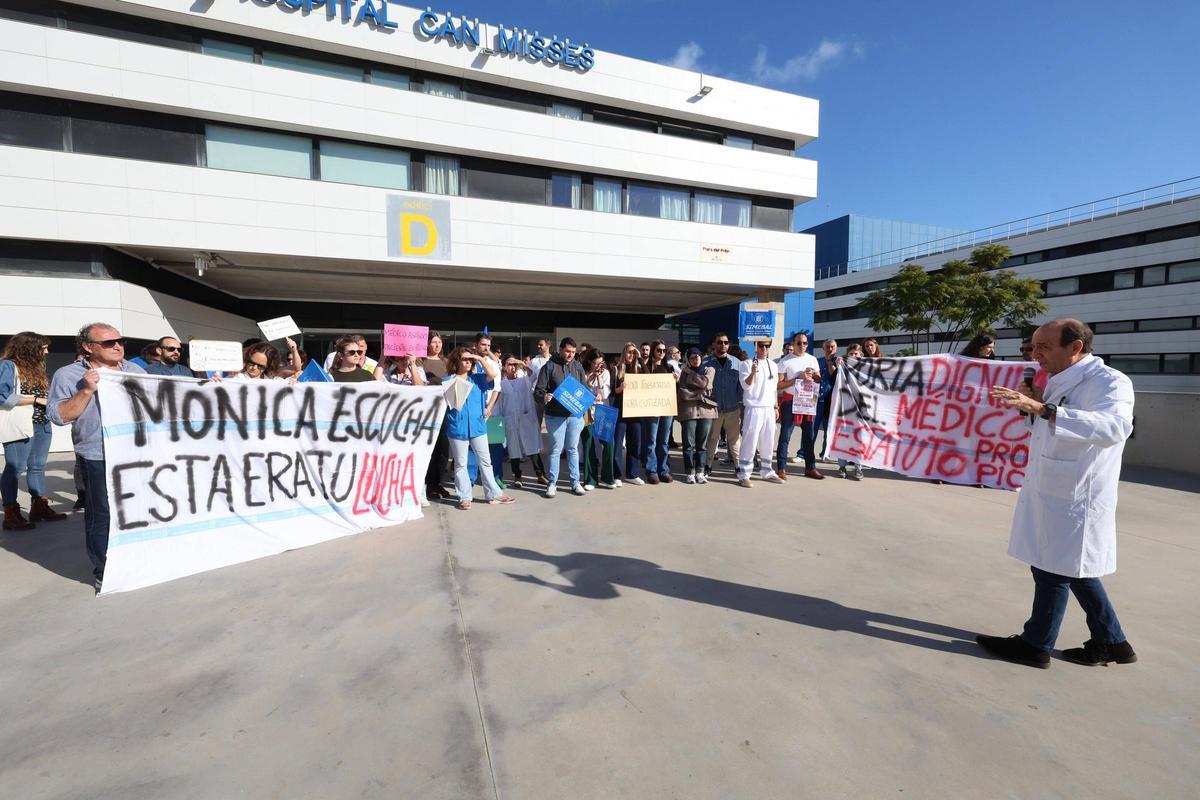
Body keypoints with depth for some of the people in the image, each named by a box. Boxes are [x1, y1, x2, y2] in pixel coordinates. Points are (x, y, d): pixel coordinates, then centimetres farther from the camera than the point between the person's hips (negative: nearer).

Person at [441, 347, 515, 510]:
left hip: (478, 425, 3)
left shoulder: (477, 379, 10)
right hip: (457, 428, -2)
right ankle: (464, 498, 15)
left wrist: (480, 359, -2)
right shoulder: (448, 381, 3)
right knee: (460, 464, 6)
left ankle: (494, 494, 14)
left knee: (485, 462, 7)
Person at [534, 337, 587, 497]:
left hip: (575, 415, 4)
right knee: (556, 449, 2)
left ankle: (575, 482, 21)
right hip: (555, 416, -3)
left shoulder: (578, 367, 9)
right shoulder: (549, 366, -4)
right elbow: (538, 390, -7)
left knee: (573, 449, 11)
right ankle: (552, 483, 15)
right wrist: (543, 398, -29)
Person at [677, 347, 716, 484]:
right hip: (689, 412, -1)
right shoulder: (685, 373, 8)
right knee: (689, 444, -1)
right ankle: (690, 473, 8)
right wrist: (701, 395, -10)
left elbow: (705, 383, -9)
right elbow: (683, 393, -5)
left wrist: (690, 373, -1)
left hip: (706, 411, 1)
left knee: (702, 444, 6)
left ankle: (700, 472, 13)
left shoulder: (710, 370, 12)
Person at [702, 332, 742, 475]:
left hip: (733, 409, 2)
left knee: (734, 439, 7)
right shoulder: (706, 363, 0)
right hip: (713, 409, -1)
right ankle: (708, 466, 16)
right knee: (711, 439, 6)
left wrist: (741, 403, 3)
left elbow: (741, 385, 9)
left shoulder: (736, 363, 7)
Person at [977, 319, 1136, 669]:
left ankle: (1036, 644, 22)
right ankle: (1111, 642, 36)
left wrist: (1042, 408, -48)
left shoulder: (1110, 382, -17)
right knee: (1071, 568, 19)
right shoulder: (1060, 382, 9)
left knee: (1053, 569, 5)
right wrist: (1034, 406, 1)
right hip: (1050, 492, 8)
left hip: (1072, 498, -8)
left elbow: (1114, 427, -38)